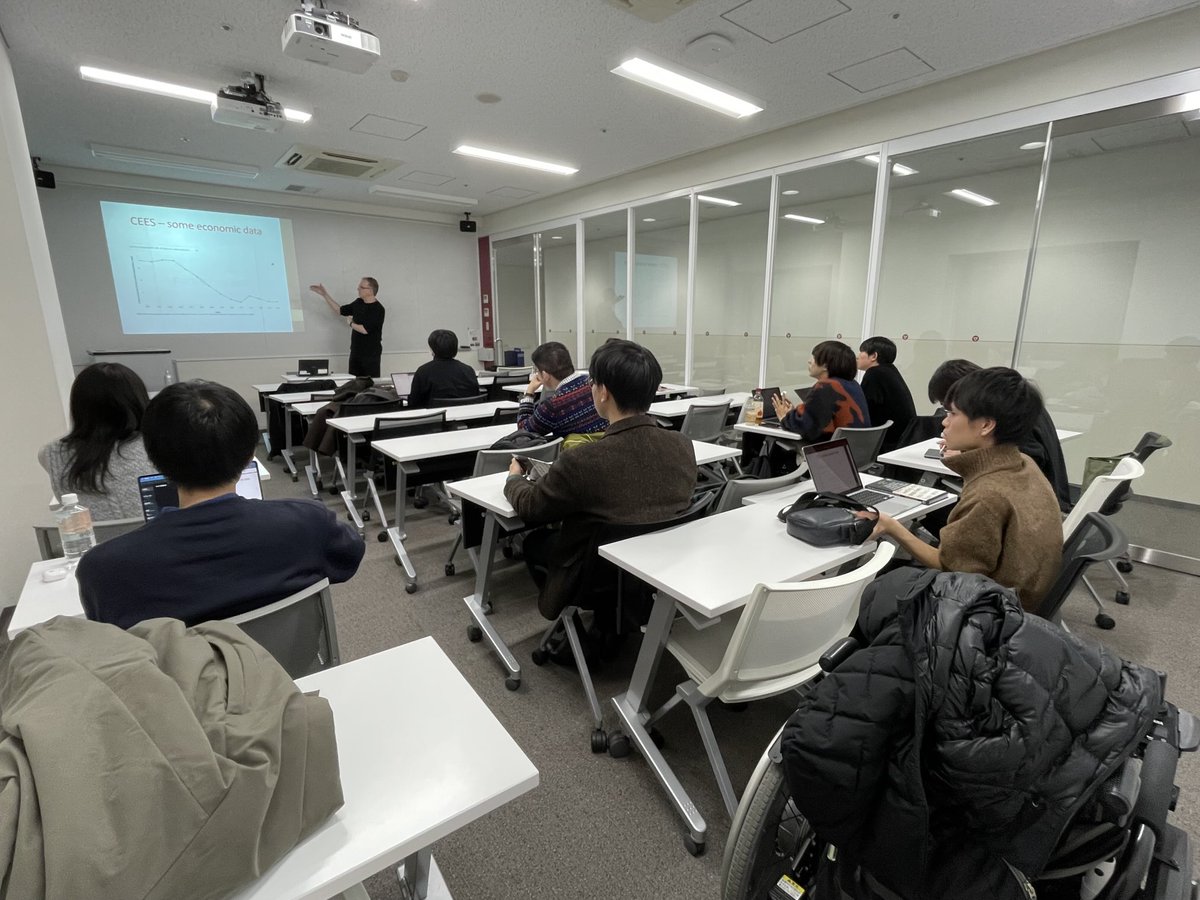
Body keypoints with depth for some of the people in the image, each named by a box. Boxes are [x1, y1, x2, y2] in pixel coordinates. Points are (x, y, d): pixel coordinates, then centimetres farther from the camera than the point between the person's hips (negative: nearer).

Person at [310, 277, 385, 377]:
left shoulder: (378, 309, -17)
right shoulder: (358, 303, 7)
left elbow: (365, 329, -24)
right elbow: (340, 310, 20)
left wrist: (351, 323, -5)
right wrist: (324, 294, 17)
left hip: (371, 355, -7)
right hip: (355, 352, 7)